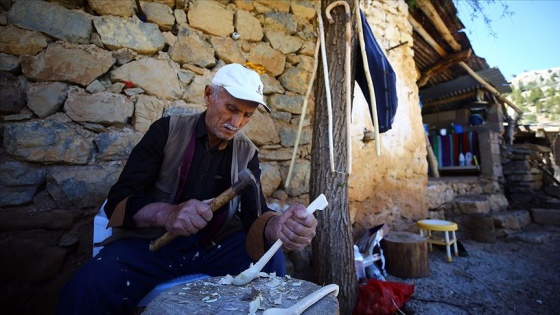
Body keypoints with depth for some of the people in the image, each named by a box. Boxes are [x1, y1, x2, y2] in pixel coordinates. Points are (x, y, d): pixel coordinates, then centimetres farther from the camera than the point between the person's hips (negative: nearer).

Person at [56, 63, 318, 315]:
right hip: (149, 242, -1)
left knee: (271, 261, -21)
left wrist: (279, 225, -37)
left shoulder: (247, 153, 0)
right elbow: (118, 199, -10)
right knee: (84, 290, -28)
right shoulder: (166, 131, -6)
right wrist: (166, 214, -32)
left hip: (214, 246, 2)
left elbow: (254, 214, -12)